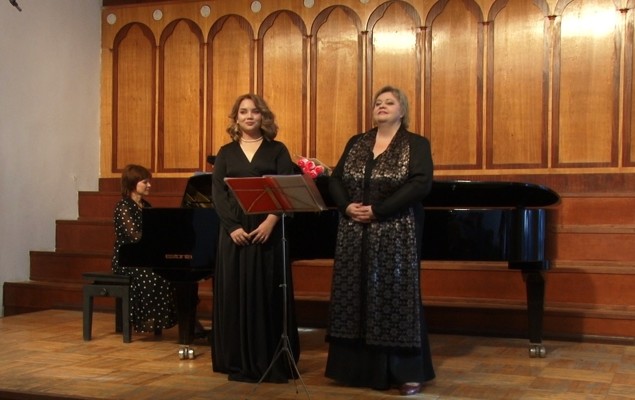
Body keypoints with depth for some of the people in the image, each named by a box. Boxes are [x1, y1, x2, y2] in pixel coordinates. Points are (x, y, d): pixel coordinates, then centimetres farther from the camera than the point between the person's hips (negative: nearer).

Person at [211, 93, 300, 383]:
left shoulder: (277, 150, 6)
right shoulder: (226, 152, 10)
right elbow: (218, 194, 1)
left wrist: (270, 222, -18)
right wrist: (232, 227, -12)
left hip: (268, 232, -1)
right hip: (235, 232, 2)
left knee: (269, 294, 0)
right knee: (236, 293, 2)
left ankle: (272, 363, 7)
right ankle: (239, 363, 10)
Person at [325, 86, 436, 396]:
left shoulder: (416, 145, -2)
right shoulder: (356, 143, 13)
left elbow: (420, 184, -15)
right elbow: (335, 180, 9)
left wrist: (377, 210, -20)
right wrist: (347, 206, -12)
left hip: (396, 236, -5)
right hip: (355, 236, 5)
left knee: (396, 298, -3)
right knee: (356, 298, 6)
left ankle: (408, 372, 7)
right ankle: (360, 367, 16)